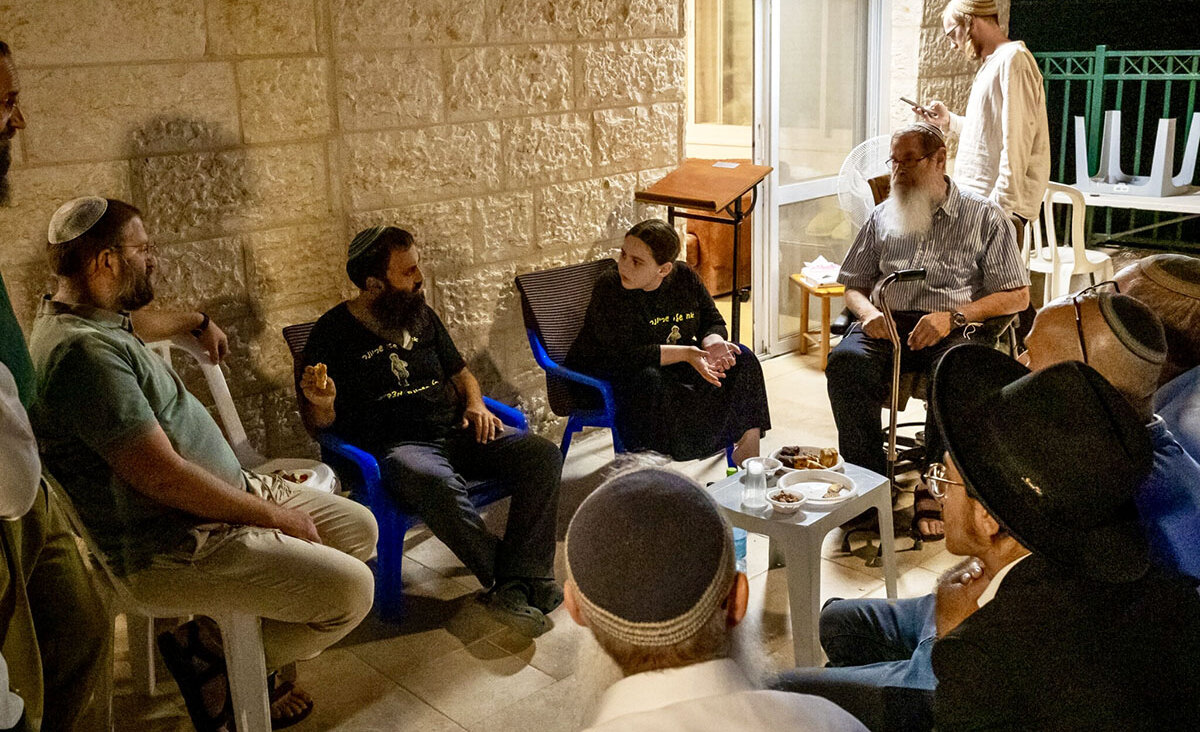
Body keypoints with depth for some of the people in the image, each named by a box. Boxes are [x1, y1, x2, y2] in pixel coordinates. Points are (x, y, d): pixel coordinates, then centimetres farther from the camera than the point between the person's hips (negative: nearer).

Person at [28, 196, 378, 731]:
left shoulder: (95, 322, 8)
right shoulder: (81, 350, -25)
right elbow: (162, 476, -26)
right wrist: (271, 514, -16)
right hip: (167, 548, -11)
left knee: (359, 527, 11)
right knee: (350, 589, -18)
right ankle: (211, 652, 3)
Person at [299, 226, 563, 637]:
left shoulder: (422, 316, 17)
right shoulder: (333, 332, 0)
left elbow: (459, 371, 28)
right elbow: (317, 423, 2)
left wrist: (475, 403, 7)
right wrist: (321, 403, -21)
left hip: (455, 432, 6)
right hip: (394, 446, -6)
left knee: (542, 456, -18)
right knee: (438, 483, -40)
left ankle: (514, 588, -26)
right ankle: (521, 577, -28)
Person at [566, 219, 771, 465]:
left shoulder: (684, 276, -4)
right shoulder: (608, 290, -20)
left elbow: (713, 322, 4)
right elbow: (624, 355, -28)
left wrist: (713, 344, -21)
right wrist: (684, 353, -35)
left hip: (674, 369, 6)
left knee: (742, 359, -8)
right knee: (650, 382, -39)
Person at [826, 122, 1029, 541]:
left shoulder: (984, 217, 11)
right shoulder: (883, 216, 22)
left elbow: (1017, 296, 5)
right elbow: (853, 285, 23)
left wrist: (953, 316, -12)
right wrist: (868, 313, -2)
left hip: (955, 328, -2)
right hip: (889, 323, 3)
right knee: (845, 361, -31)